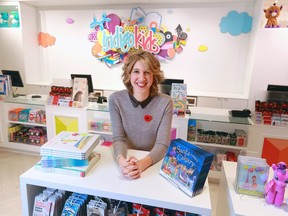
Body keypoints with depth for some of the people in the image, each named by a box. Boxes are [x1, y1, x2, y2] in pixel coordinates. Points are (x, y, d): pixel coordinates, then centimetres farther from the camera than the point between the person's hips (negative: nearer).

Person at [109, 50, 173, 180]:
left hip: (154, 163, 0)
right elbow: (118, 138, -9)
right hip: (126, 161, 1)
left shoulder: (165, 102, -11)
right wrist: (121, 161, -29)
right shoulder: (116, 99, -7)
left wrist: (142, 164, -31)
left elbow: (162, 144, -14)